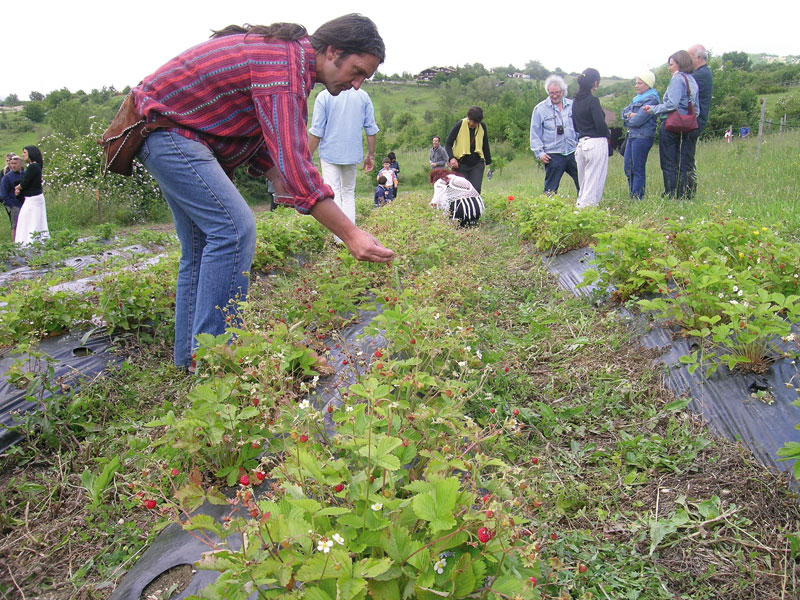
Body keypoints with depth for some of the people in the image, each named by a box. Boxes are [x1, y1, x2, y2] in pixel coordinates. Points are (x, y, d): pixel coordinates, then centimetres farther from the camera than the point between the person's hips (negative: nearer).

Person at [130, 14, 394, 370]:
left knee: (202, 244, 10)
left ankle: (189, 359, 17)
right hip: (168, 130, -11)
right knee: (234, 228, -19)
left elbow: (264, 137, 13)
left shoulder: (289, 53, 9)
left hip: (166, 135, 11)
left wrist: (283, 184, -4)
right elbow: (293, 162, -33)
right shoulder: (285, 67, -24)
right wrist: (350, 235, -35)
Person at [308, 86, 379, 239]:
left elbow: (316, 131, -9)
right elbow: (371, 129, 5)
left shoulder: (324, 96, -8)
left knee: (333, 193, 1)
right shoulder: (363, 96, 2)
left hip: (330, 153, -3)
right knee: (349, 193, 15)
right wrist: (371, 155, 14)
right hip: (353, 154, 4)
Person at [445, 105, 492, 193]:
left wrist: (488, 162, 17)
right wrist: (451, 158, -19)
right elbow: (448, 143, -4)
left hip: (477, 164, 2)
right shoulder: (459, 125, -10)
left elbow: (485, 145, 14)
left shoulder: (482, 126, 0)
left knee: (476, 189, -9)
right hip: (461, 164, -2)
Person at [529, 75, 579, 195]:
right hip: (553, 155, -3)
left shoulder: (572, 105, 9)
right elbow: (535, 133, 2)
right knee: (551, 188, 2)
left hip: (572, 152, 3)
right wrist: (540, 153, -5)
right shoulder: (540, 109, 1)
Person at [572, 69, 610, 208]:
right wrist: (608, 133, 4)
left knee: (584, 181, 13)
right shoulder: (593, 101, -12)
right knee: (594, 182, -5)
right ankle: (587, 208, -9)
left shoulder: (575, 101, 11)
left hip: (581, 144, 8)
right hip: (596, 143, -8)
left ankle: (580, 205, 16)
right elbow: (600, 125, -15)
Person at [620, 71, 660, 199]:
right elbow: (623, 112, 12)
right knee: (628, 168, 9)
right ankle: (632, 195, 17)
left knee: (638, 169, -6)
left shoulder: (651, 100, -10)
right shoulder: (637, 98, 17)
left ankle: (637, 197, -1)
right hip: (632, 136, 9)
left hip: (643, 137, -9)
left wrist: (627, 121, 1)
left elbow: (638, 120, -17)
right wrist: (629, 114, -9)